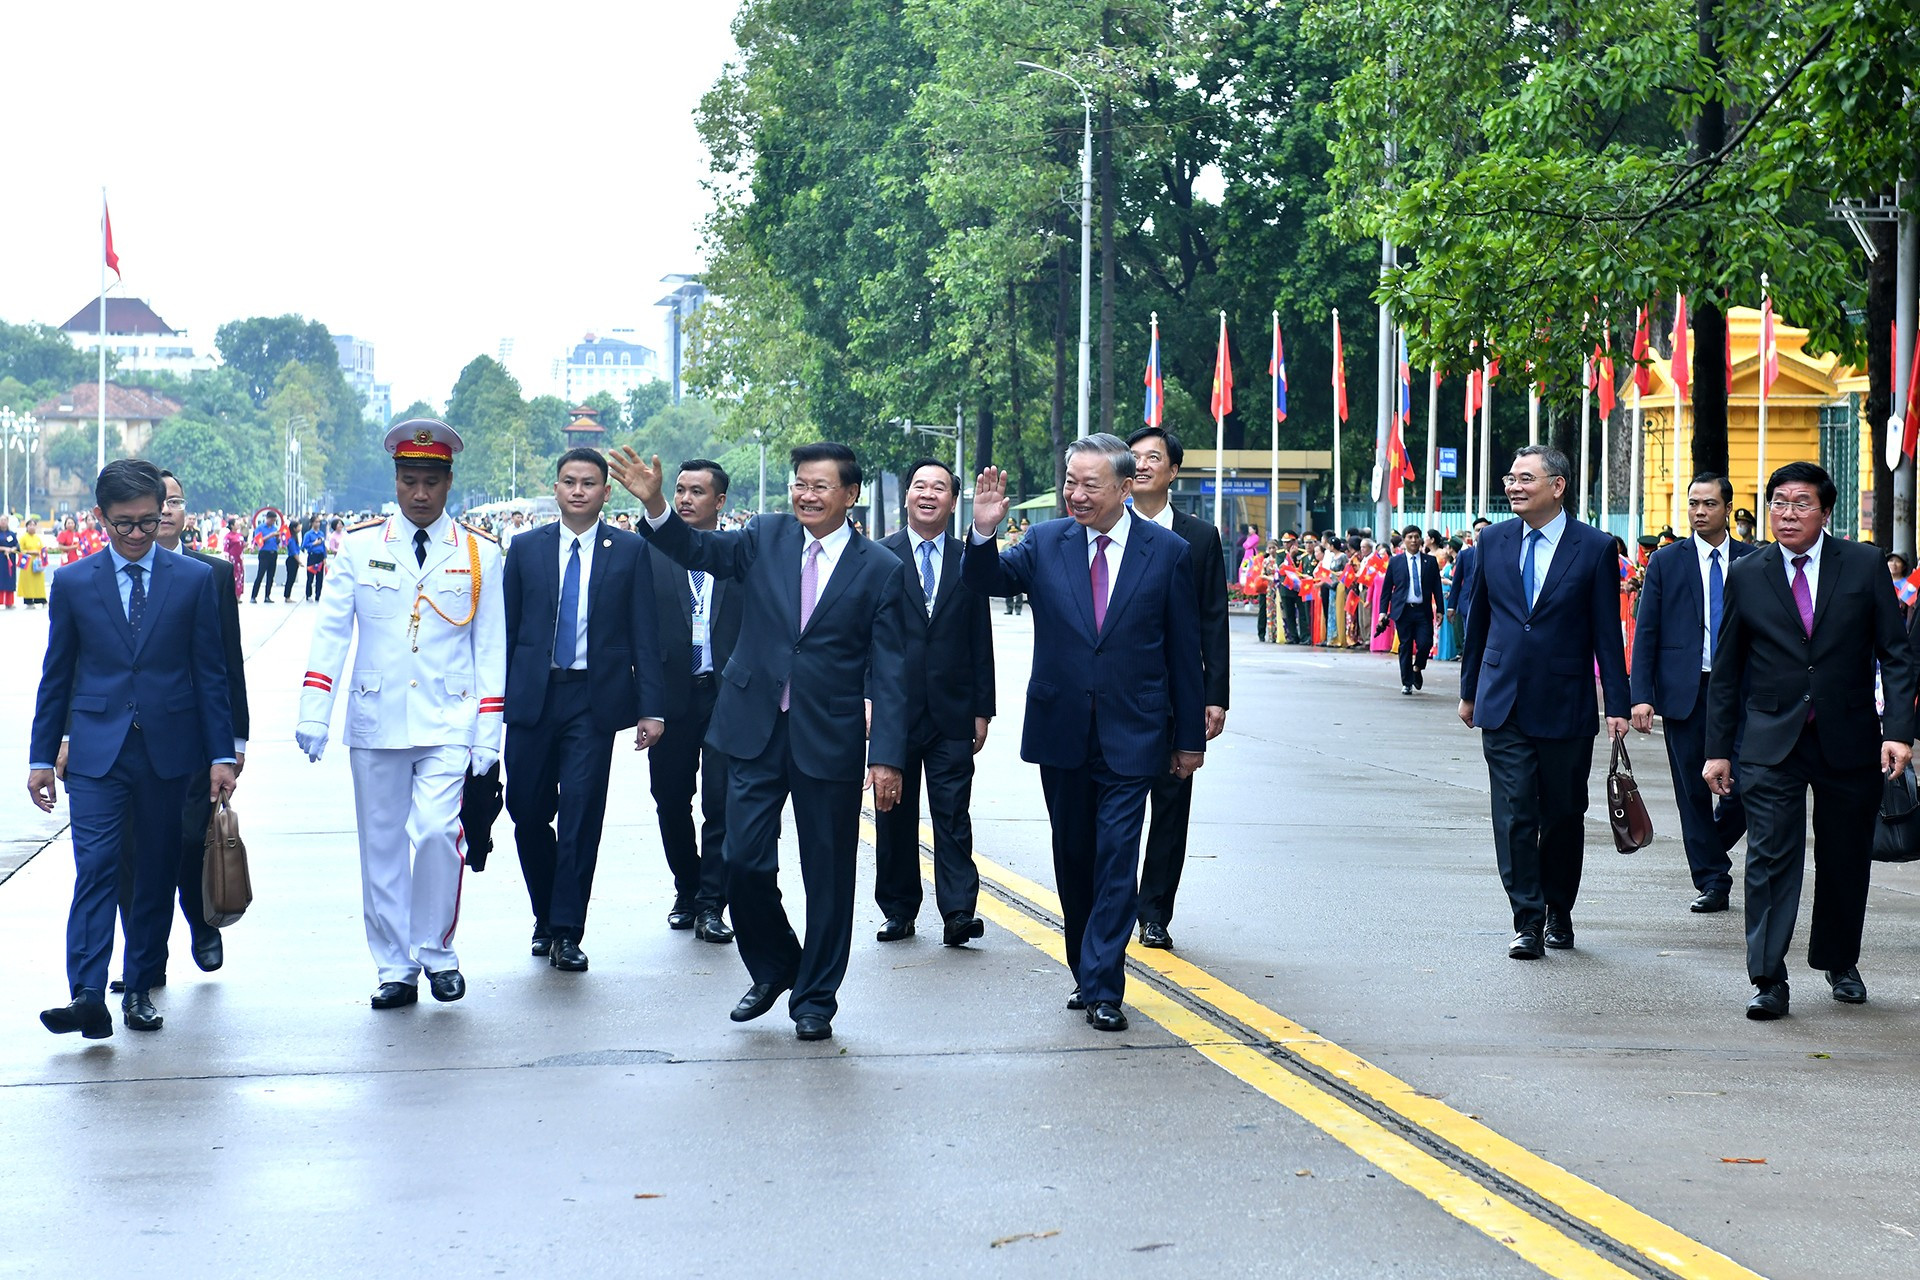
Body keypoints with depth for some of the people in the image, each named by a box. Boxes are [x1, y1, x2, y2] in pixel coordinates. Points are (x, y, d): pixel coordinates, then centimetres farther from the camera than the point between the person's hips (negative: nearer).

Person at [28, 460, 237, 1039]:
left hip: (168, 749, 1)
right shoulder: (73, 582, 5)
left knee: (156, 871, 7)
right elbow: (56, 676, 10)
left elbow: (210, 672, 5)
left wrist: (221, 755, 2)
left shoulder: (194, 579, 4)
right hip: (97, 751, -1)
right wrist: (42, 757, 8)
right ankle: (87, 997, -19)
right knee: (95, 866, -12)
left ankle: (141, 987, 18)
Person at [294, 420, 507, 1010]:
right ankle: (395, 968, 15)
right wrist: (314, 715, -6)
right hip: (376, 723, 1)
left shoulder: (480, 554, 4)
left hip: (447, 723, -1)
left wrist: (487, 734, 0)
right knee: (381, 847, 5)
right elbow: (330, 632, 2)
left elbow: (490, 648, 5)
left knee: (437, 831, -16)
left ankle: (437, 951, 4)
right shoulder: (359, 546, 4)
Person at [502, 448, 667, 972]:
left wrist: (651, 707, -4)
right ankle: (546, 916, 24)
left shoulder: (630, 550, 3)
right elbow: (507, 628, 9)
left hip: (594, 698, -2)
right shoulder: (526, 548, 8)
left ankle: (567, 932, 1)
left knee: (581, 813, -5)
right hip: (533, 695, 2)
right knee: (527, 810, 5)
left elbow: (644, 633, 2)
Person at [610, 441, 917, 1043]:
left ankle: (815, 998, 21)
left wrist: (886, 757, -10)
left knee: (827, 875, 5)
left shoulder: (881, 570, -2)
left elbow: (891, 672, -4)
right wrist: (654, 504, -27)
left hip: (829, 739, -2)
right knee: (745, 862, 2)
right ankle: (773, 968, 27)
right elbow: (698, 548, -8)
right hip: (755, 730, 2)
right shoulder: (766, 539, 5)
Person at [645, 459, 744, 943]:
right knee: (671, 800, 10)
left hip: (728, 696, -2)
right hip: (672, 697, 2)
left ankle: (711, 904, 2)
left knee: (722, 802, -5)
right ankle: (688, 892, 26)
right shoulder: (653, 554, 6)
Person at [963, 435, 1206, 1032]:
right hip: (1061, 732, 3)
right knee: (1073, 860, 13)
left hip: (1131, 737, -3)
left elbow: (1184, 652, 2)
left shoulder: (1168, 552, -2)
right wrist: (983, 533, -30)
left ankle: (1102, 988, -4)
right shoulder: (1046, 542, 2)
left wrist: (1191, 737, 4)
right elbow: (986, 581, -10)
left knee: (1116, 862, -7)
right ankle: (1087, 972, 26)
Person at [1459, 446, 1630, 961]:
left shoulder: (1595, 548, -4)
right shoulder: (1493, 541, 5)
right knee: (1514, 816, -5)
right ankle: (1528, 922, -3)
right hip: (1503, 704, 2)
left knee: (1563, 817, 9)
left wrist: (1617, 706, -5)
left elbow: (1607, 633, -3)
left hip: (1565, 704, -2)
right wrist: (1469, 690, 17)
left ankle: (1558, 913, 25)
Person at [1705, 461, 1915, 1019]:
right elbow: (1726, 670, 8)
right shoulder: (1746, 576, 3)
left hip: (1849, 740, 1)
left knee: (1846, 859, 11)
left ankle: (1840, 963, 31)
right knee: (1770, 858, -9)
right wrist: (1718, 748, 5)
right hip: (1771, 742, 0)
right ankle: (1768, 980, -7)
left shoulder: (1864, 565, 1)